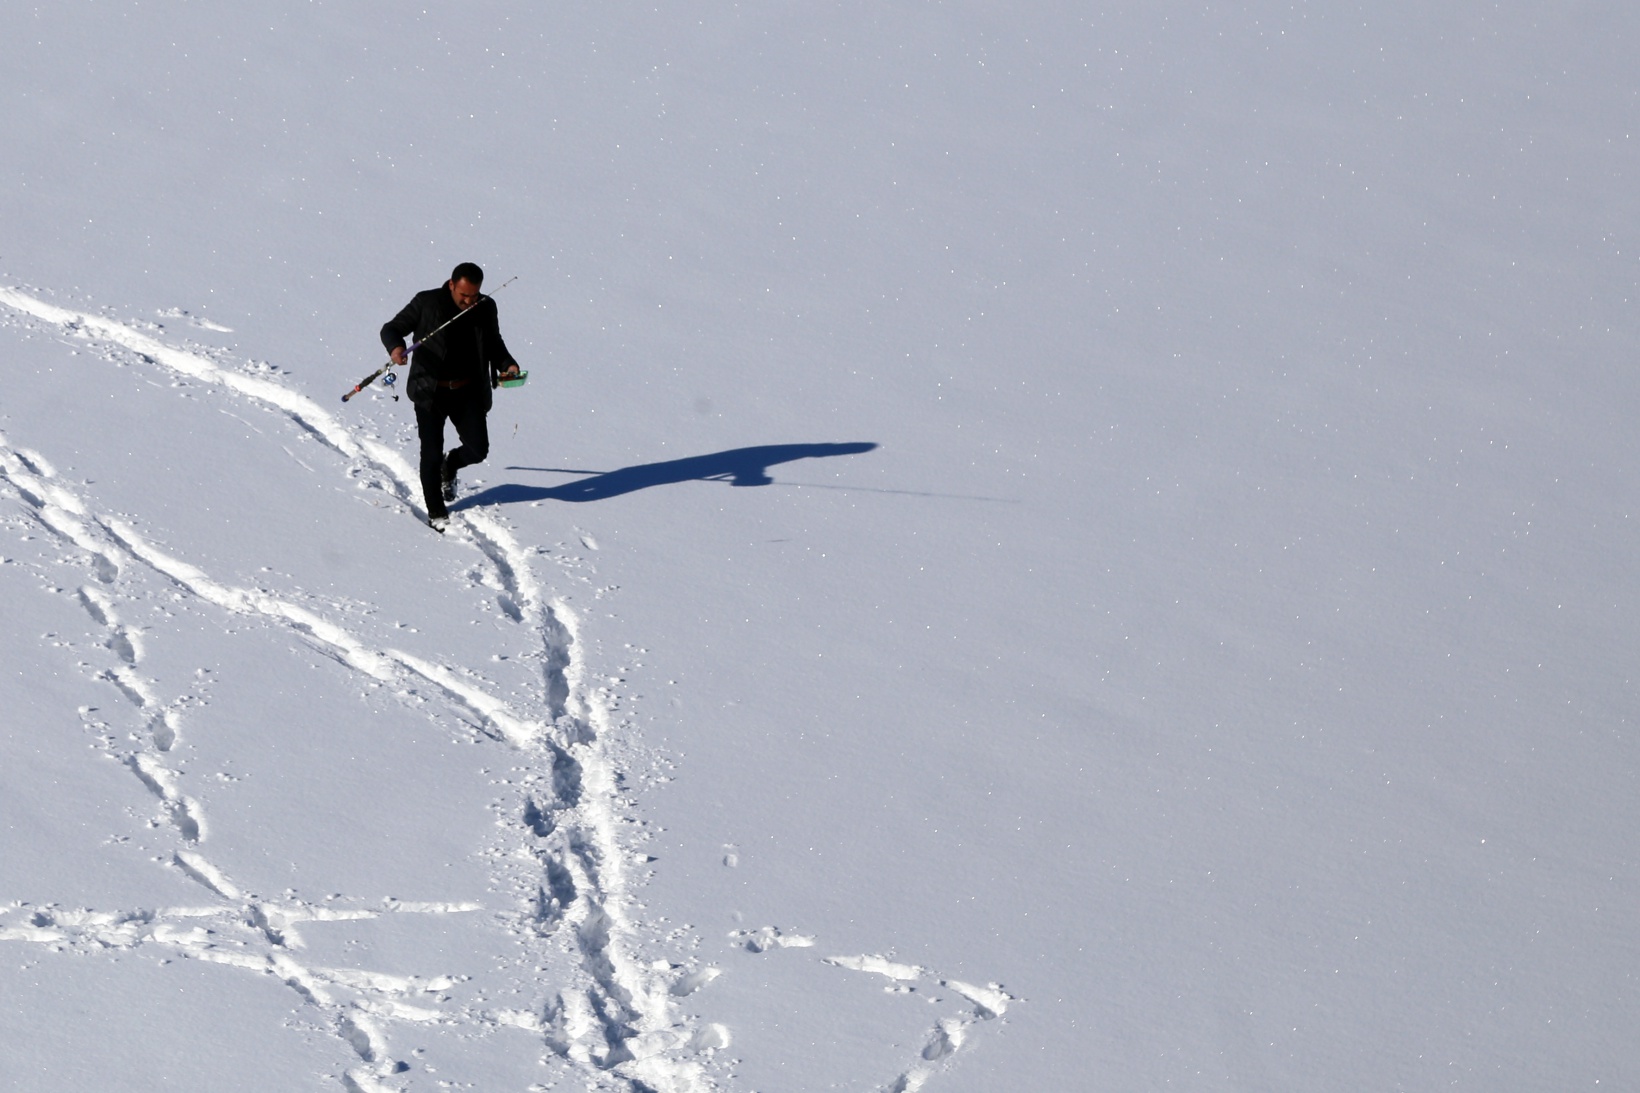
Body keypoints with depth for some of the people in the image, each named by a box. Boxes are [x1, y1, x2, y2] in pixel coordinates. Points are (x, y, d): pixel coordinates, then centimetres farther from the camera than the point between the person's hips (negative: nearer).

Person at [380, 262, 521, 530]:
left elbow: (494, 345, 17)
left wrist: (507, 364, -3)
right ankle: (437, 513, 16)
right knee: (431, 454, -2)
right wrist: (395, 347, -28)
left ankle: (450, 465, 30)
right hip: (431, 391, -3)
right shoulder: (426, 303, -8)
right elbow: (392, 328, -5)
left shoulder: (486, 308, 2)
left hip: (468, 391, 3)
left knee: (478, 449, -6)